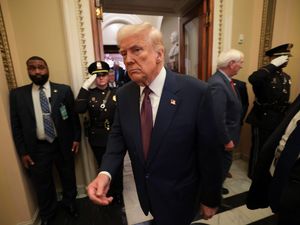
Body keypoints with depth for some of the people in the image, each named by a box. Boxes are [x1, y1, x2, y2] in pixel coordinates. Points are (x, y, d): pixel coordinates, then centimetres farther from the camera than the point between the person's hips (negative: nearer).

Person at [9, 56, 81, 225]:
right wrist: (23, 152, -1)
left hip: (63, 145, 0)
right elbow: (16, 126, 2)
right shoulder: (17, 94, -1)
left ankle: (70, 203, 48)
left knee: (68, 178, 18)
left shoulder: (64, 90, -4)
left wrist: (76, 138, -2)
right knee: (42, 184, 19)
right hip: (37, 148, 1)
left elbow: (74, 116, 0)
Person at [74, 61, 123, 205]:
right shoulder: (89, 94, -2)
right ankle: (108, 193, 46)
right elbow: (78, 109, -20)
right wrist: (85, 88, -22)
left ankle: (118, 193, 41)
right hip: (97, 139, 1)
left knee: (117, 167, 15)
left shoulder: (116, 93, -3)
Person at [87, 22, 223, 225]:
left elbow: (209, 153, -17)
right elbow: (118, 136, -2)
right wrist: (105, 172, -19)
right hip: (146, 192, 5)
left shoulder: (196, 92, -23)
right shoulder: (124, 95, -8)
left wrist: (210, 200, -5)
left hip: (178, 197, -4)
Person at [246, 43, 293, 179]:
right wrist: (274, 65, -30)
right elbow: (252, 79, -39)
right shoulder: (265, 74, -14)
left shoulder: (286, 77, 11)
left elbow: (285, 100, 15)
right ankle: (254, 173, 27)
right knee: (259, 148, 7)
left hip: (279, 119, 8)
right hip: (263, 119, -7)